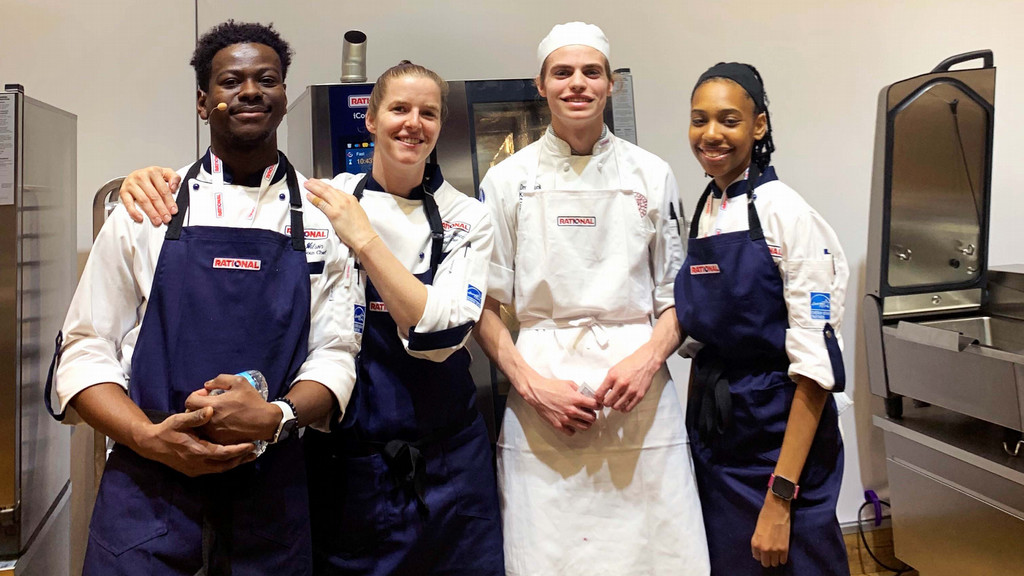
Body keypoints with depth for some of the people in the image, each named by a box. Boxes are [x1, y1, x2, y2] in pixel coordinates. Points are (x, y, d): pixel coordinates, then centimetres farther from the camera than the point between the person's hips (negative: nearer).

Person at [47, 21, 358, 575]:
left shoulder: (322, 217, 2)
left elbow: (334, 353, 0)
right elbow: (86, 352, 2)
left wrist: (275, 418, -19)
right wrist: (151, 439, -15)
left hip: (272, 493, 1)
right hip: (148, 489, 0)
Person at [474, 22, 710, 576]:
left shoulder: (652, 175, 8)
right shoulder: (507, 181, 5)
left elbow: (676, 294, 11)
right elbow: (485, 305, 5)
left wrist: (649, 357, -8)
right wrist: (531, 384, -8)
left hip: (640, 393, 1)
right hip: (543, 400, -1)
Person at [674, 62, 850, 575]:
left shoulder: (785, 212, -14)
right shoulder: (702, 214, 6)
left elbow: (817, 359, -18)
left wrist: (780, 497, -20)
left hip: (782, 433, -6)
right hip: (713, 435, 6)